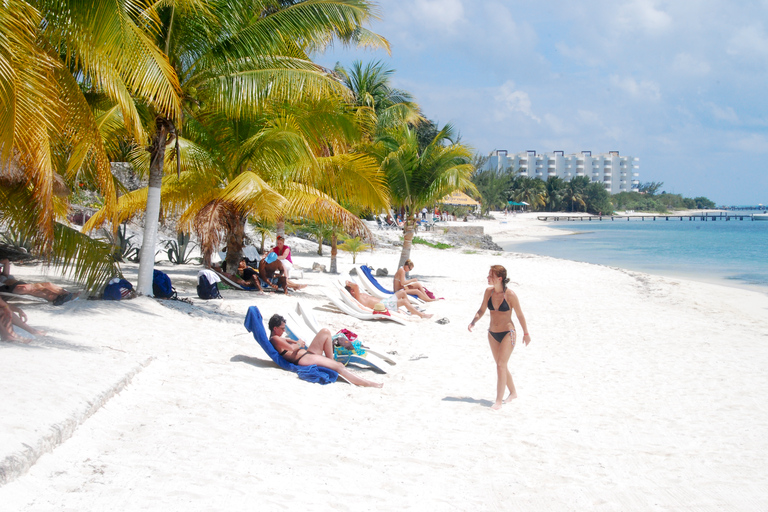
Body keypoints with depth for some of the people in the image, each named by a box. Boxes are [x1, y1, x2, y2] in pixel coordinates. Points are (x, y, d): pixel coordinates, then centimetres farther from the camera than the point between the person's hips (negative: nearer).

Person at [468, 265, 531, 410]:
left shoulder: (510, 294, -18)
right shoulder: (488, 291, -3)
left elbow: (519, 315, -8)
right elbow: (481, 310, 6)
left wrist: (526, 333, -1)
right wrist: (473, 322, -12)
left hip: (507, 334, -6)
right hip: (493, 334, 6)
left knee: (501, 365, -13)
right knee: (501, 366, 16)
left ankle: (498, 401, -10)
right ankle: (513, 393, 35)